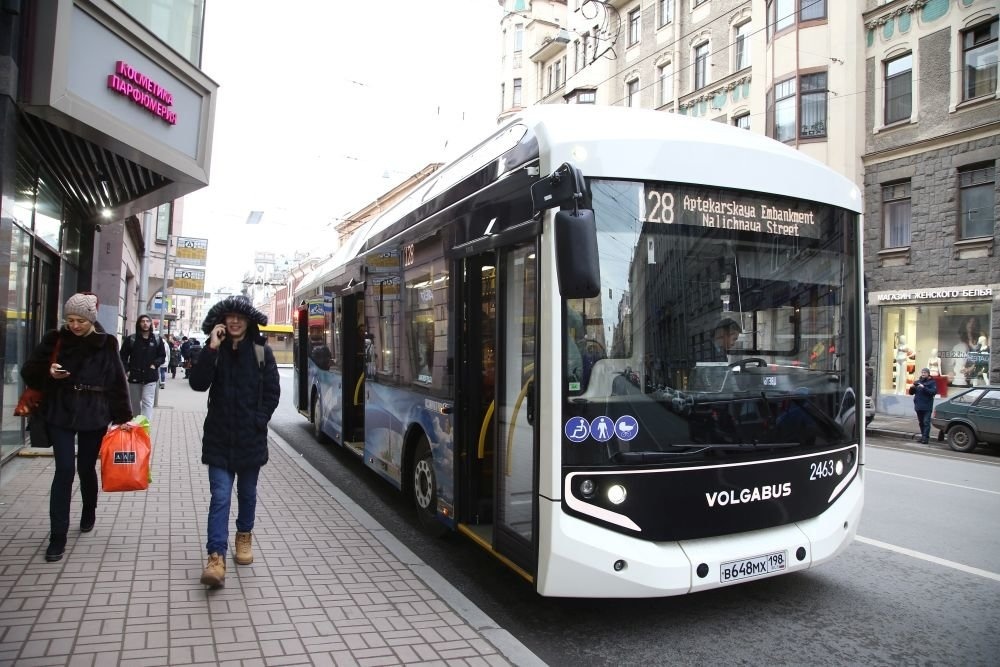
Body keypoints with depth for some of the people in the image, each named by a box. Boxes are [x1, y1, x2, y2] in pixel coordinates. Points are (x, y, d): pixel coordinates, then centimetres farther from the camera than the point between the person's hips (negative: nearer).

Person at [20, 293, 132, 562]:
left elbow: (117, 382, -1)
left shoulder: (106, 344, -4)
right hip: (60, 414, 0)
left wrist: (123, 416, -4)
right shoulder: (55, 340, -2)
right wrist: (47, 371, -18)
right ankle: (58, 536, 1)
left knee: (86, 468, 13)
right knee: (64, 471, -6)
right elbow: (29, 371, 4)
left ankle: (89, 513, 40)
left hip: (94, 417, 0)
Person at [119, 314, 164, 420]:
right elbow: (123, 356, 4)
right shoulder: (131, 339, 1)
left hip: (150, 377, -1)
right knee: (135, 403, 15)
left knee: (147, 403, -10)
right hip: (134, 376, 1)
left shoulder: (157, 339, 4)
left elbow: (162, 355, 11)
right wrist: (126, 370, -8)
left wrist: (155, 364, -7)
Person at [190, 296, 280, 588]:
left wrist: (257, 421, -7)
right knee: (220, 497, -6)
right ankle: (216, 557, -5)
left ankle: (244, 535, 39)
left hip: (250, 438, 0)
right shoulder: (214, 350, 0)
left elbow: (272, 392, 1)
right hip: (219, 438, 0)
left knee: (247, 493, 16)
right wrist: (212, 348, -20)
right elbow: (198, 384, -14)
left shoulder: (262, 351, -2)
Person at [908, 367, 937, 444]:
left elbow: (934, 392, -17)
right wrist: (912, 387, -6)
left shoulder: (932, 382, -2)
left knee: (926, 422, -9)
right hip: (918, 406, 5)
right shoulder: (918, 382, 13)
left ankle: (926, 437, -9)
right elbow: (911, 392, 15)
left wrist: (924, 388, -26)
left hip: (927, 407, -5)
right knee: (921, 423, 12)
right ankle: (923, 436, 20)